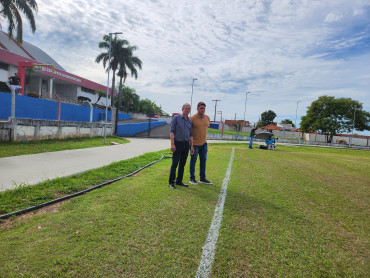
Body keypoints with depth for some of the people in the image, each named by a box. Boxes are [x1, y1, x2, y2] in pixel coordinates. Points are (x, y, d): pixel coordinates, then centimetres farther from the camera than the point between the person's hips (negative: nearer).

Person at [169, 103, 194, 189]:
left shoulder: (190, 121, 11)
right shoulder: (176, 118, -3)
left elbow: (190, 134, 14)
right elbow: (171, 131, -8)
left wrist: (192, 146, 6)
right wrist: (172, 144, -17)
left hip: (186, 144, 5)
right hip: (177, 143, -5)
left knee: (182, 164, 8)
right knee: (175, 163, -4)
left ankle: (179, 181, 18)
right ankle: (171, 182, 6)